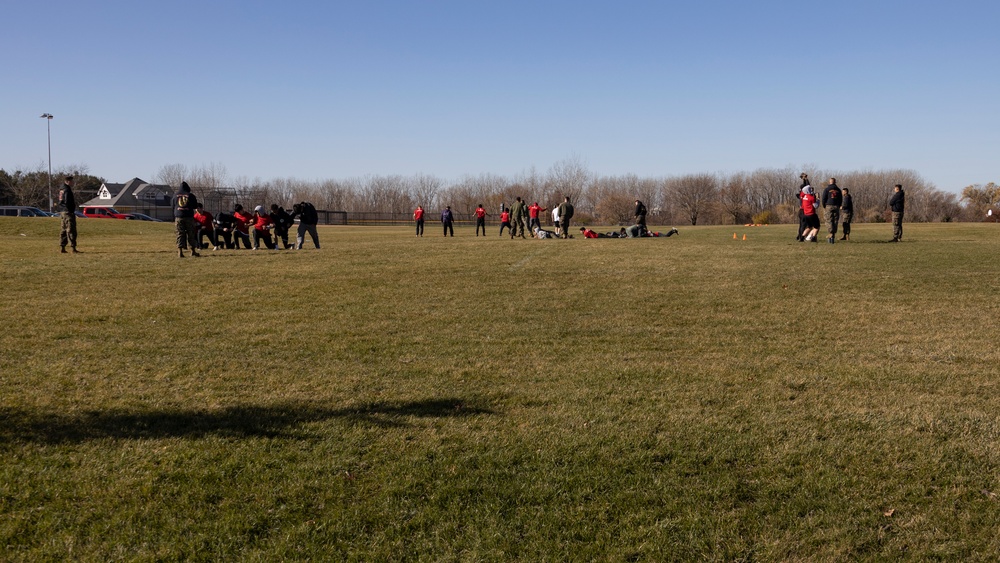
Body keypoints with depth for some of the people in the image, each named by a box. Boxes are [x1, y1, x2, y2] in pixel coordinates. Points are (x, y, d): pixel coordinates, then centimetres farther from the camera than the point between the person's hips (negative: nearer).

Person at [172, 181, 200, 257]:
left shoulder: (175, 195, 5)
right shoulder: (190, 195, 0)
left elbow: (172, 205, 15)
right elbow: (195, 206, 4)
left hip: (178, 217, 1)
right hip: (189, 217, -1)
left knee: (180, 234, 0)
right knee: (191, 234, 9)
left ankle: (180, 252, -10)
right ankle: (193, 250, 12)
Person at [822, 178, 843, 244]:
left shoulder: (827, 189, 0)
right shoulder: (838, 190, 13)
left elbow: (824, 199, -4)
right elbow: (841, 199, 15)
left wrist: (824, 207, 8)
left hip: (829, 206, -4)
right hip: (836, 206, 4)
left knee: (829, 221, -6)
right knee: (835, 222, 7)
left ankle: (831, 235, -20)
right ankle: (833, 236, 7)